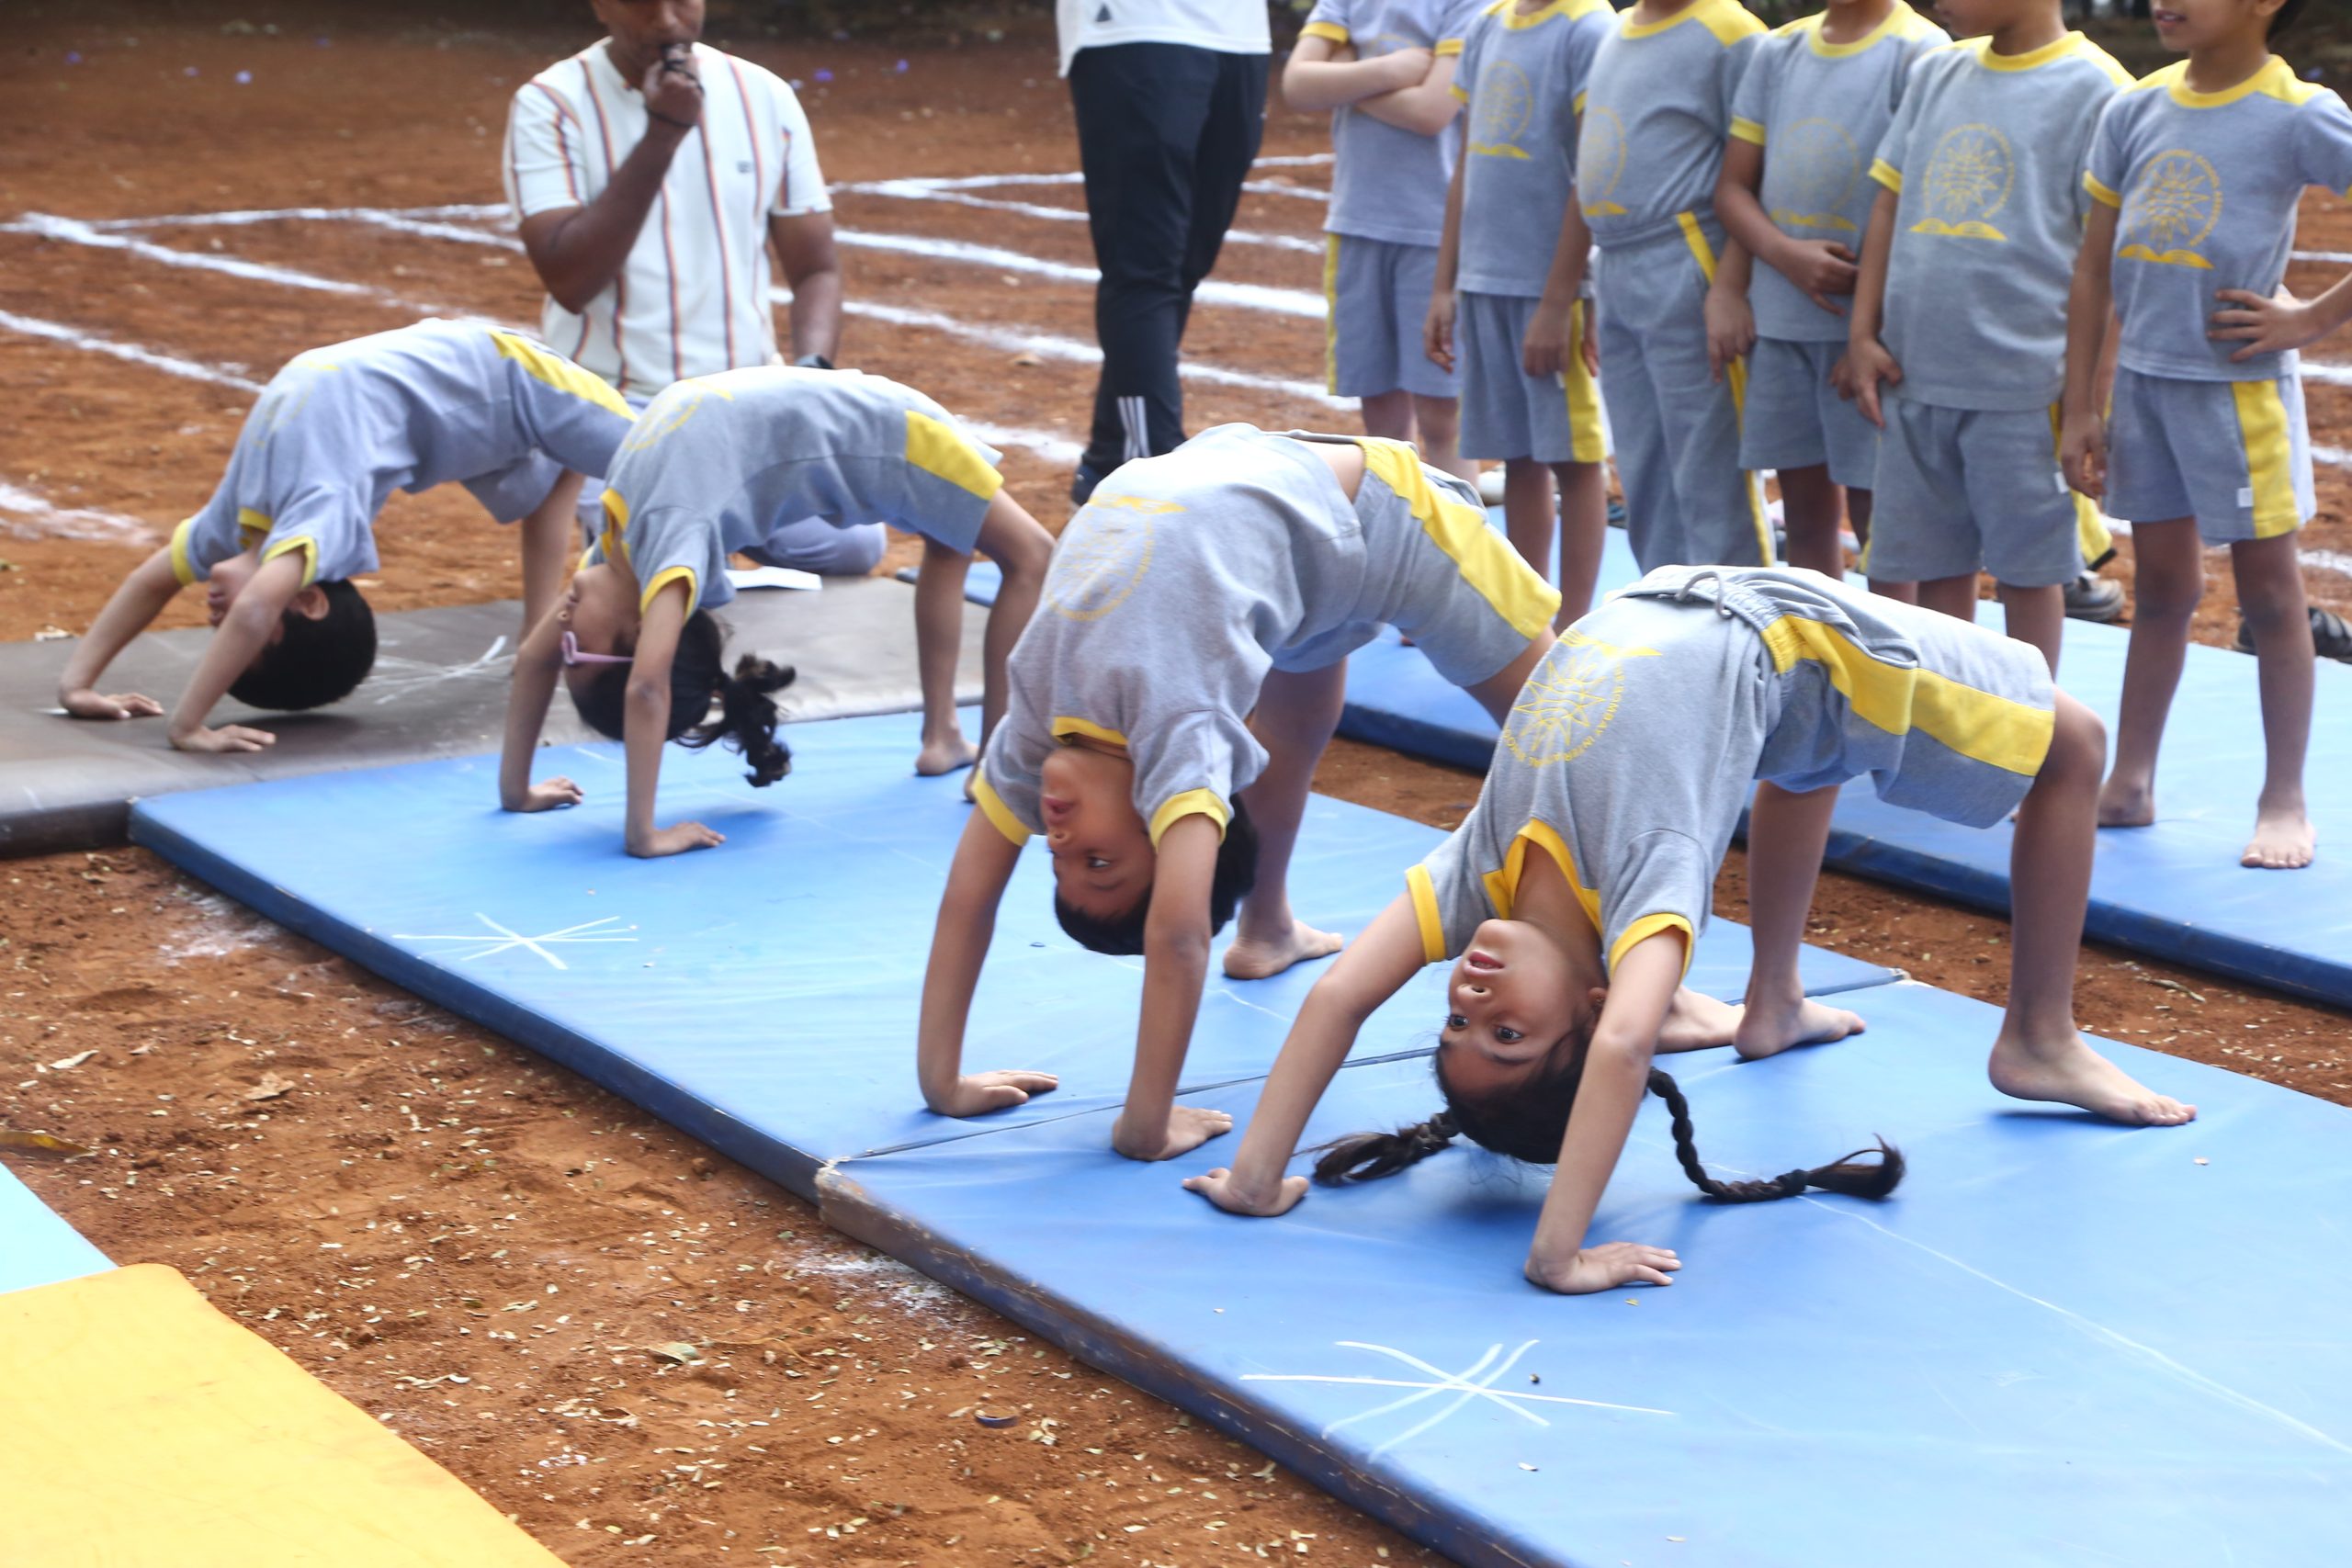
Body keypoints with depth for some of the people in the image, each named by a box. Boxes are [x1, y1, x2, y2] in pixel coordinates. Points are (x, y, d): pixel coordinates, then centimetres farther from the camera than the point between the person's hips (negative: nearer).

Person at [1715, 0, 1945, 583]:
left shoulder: (1917, 52, -7)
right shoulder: (1778, 50, 10)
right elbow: (1733, 186, 10)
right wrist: (1787, 255, -11)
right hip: (1780, 319, 5)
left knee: (1877, 518, 0)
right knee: (1805, 514, 11)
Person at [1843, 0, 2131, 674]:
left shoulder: (2092, 89, -6)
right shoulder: (1934, 74, 12)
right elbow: (1888, 204, 15)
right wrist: (1863, 332, 7)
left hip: (2025, 384, -5)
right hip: (1914, 373, 5)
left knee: (2028, 567, 4)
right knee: (1936, 565, 11)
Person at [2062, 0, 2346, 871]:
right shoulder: (2135, 110, 4)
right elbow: (2094, 267, 8)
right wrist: (2079, 408, 6)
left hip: (2240, 383, -5)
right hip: (2142, 378, 5)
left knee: (2270, 593, 5)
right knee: (2158, 586, 14)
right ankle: (2130, 784, 22)